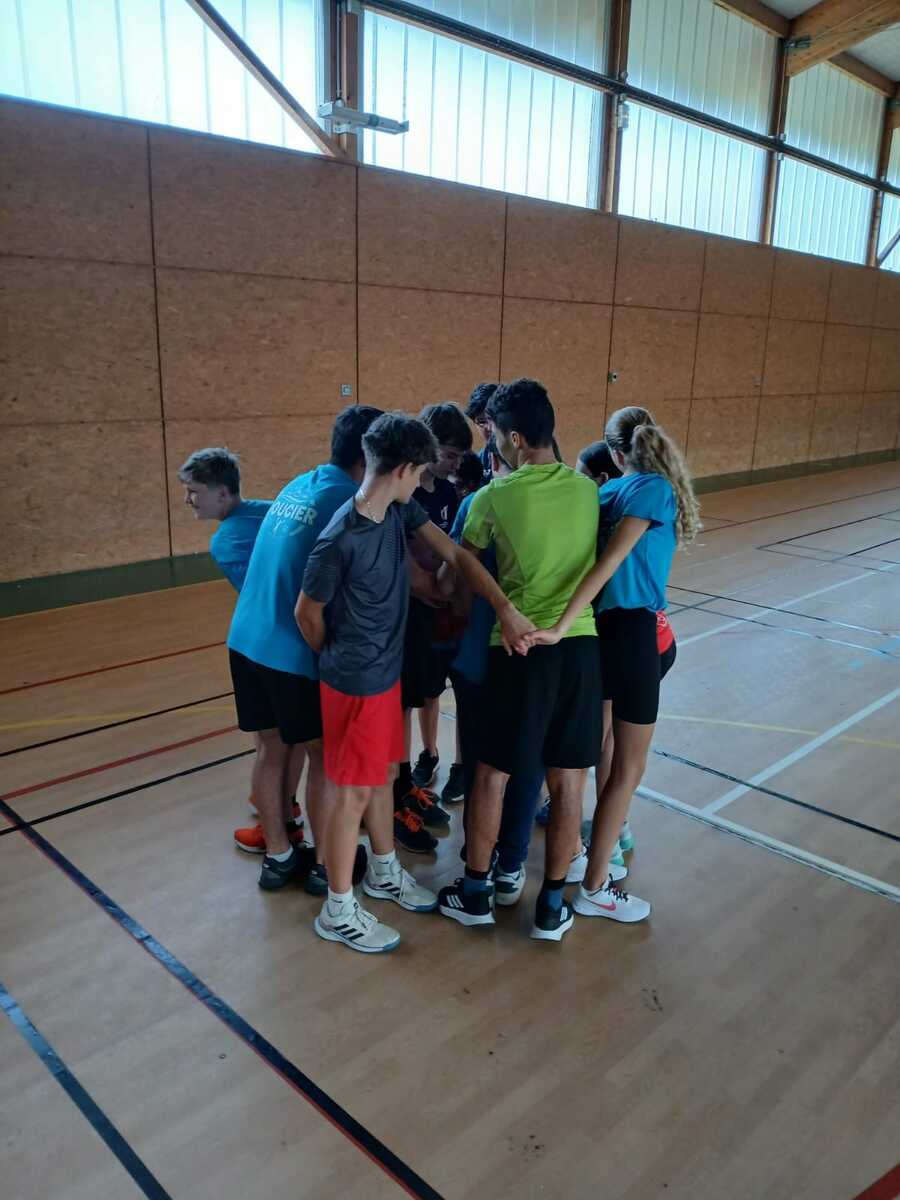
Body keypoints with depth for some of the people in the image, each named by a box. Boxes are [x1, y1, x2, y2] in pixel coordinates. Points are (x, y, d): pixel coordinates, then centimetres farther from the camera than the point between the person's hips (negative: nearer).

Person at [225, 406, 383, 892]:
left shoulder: (298, 484, 12)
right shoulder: (350, 503, -12)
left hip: (246, 641, 8)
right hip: (295, 650, -7)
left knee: (273, 749, 18)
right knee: (325, 756, 10)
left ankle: (278, 855, 31)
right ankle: (325, 863, 23)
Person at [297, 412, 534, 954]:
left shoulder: (401, 512, -3)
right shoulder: (340, 539, -26)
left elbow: (455, 554, -3)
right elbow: (308, 612, -15)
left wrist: (506, 608, -14)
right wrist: (338, 660, 3)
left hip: (388, 671, 8)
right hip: (356, 683, -8)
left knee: (383, 774, 22)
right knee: (354, 792, 5)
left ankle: (385, 872, 43)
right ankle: (338, 910, 23)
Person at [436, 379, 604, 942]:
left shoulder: (495, 496, -7)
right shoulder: (587, 488, 4)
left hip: (518, 648, -3)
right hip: (581, 644, 3)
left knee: (492, 773, 13)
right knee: (569, 780, 11)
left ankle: (475, 892, 26)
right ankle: (552, 905, 23)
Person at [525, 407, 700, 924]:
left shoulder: (607, 491, 7)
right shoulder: (656, 489, -13)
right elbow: (608, 563, -22)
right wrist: (561, 628, -26)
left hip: (598, 626, 7)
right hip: (633, 631, -7)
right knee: (628, 768, 5)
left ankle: (595, 848, 38)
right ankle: (595, 888, 14)